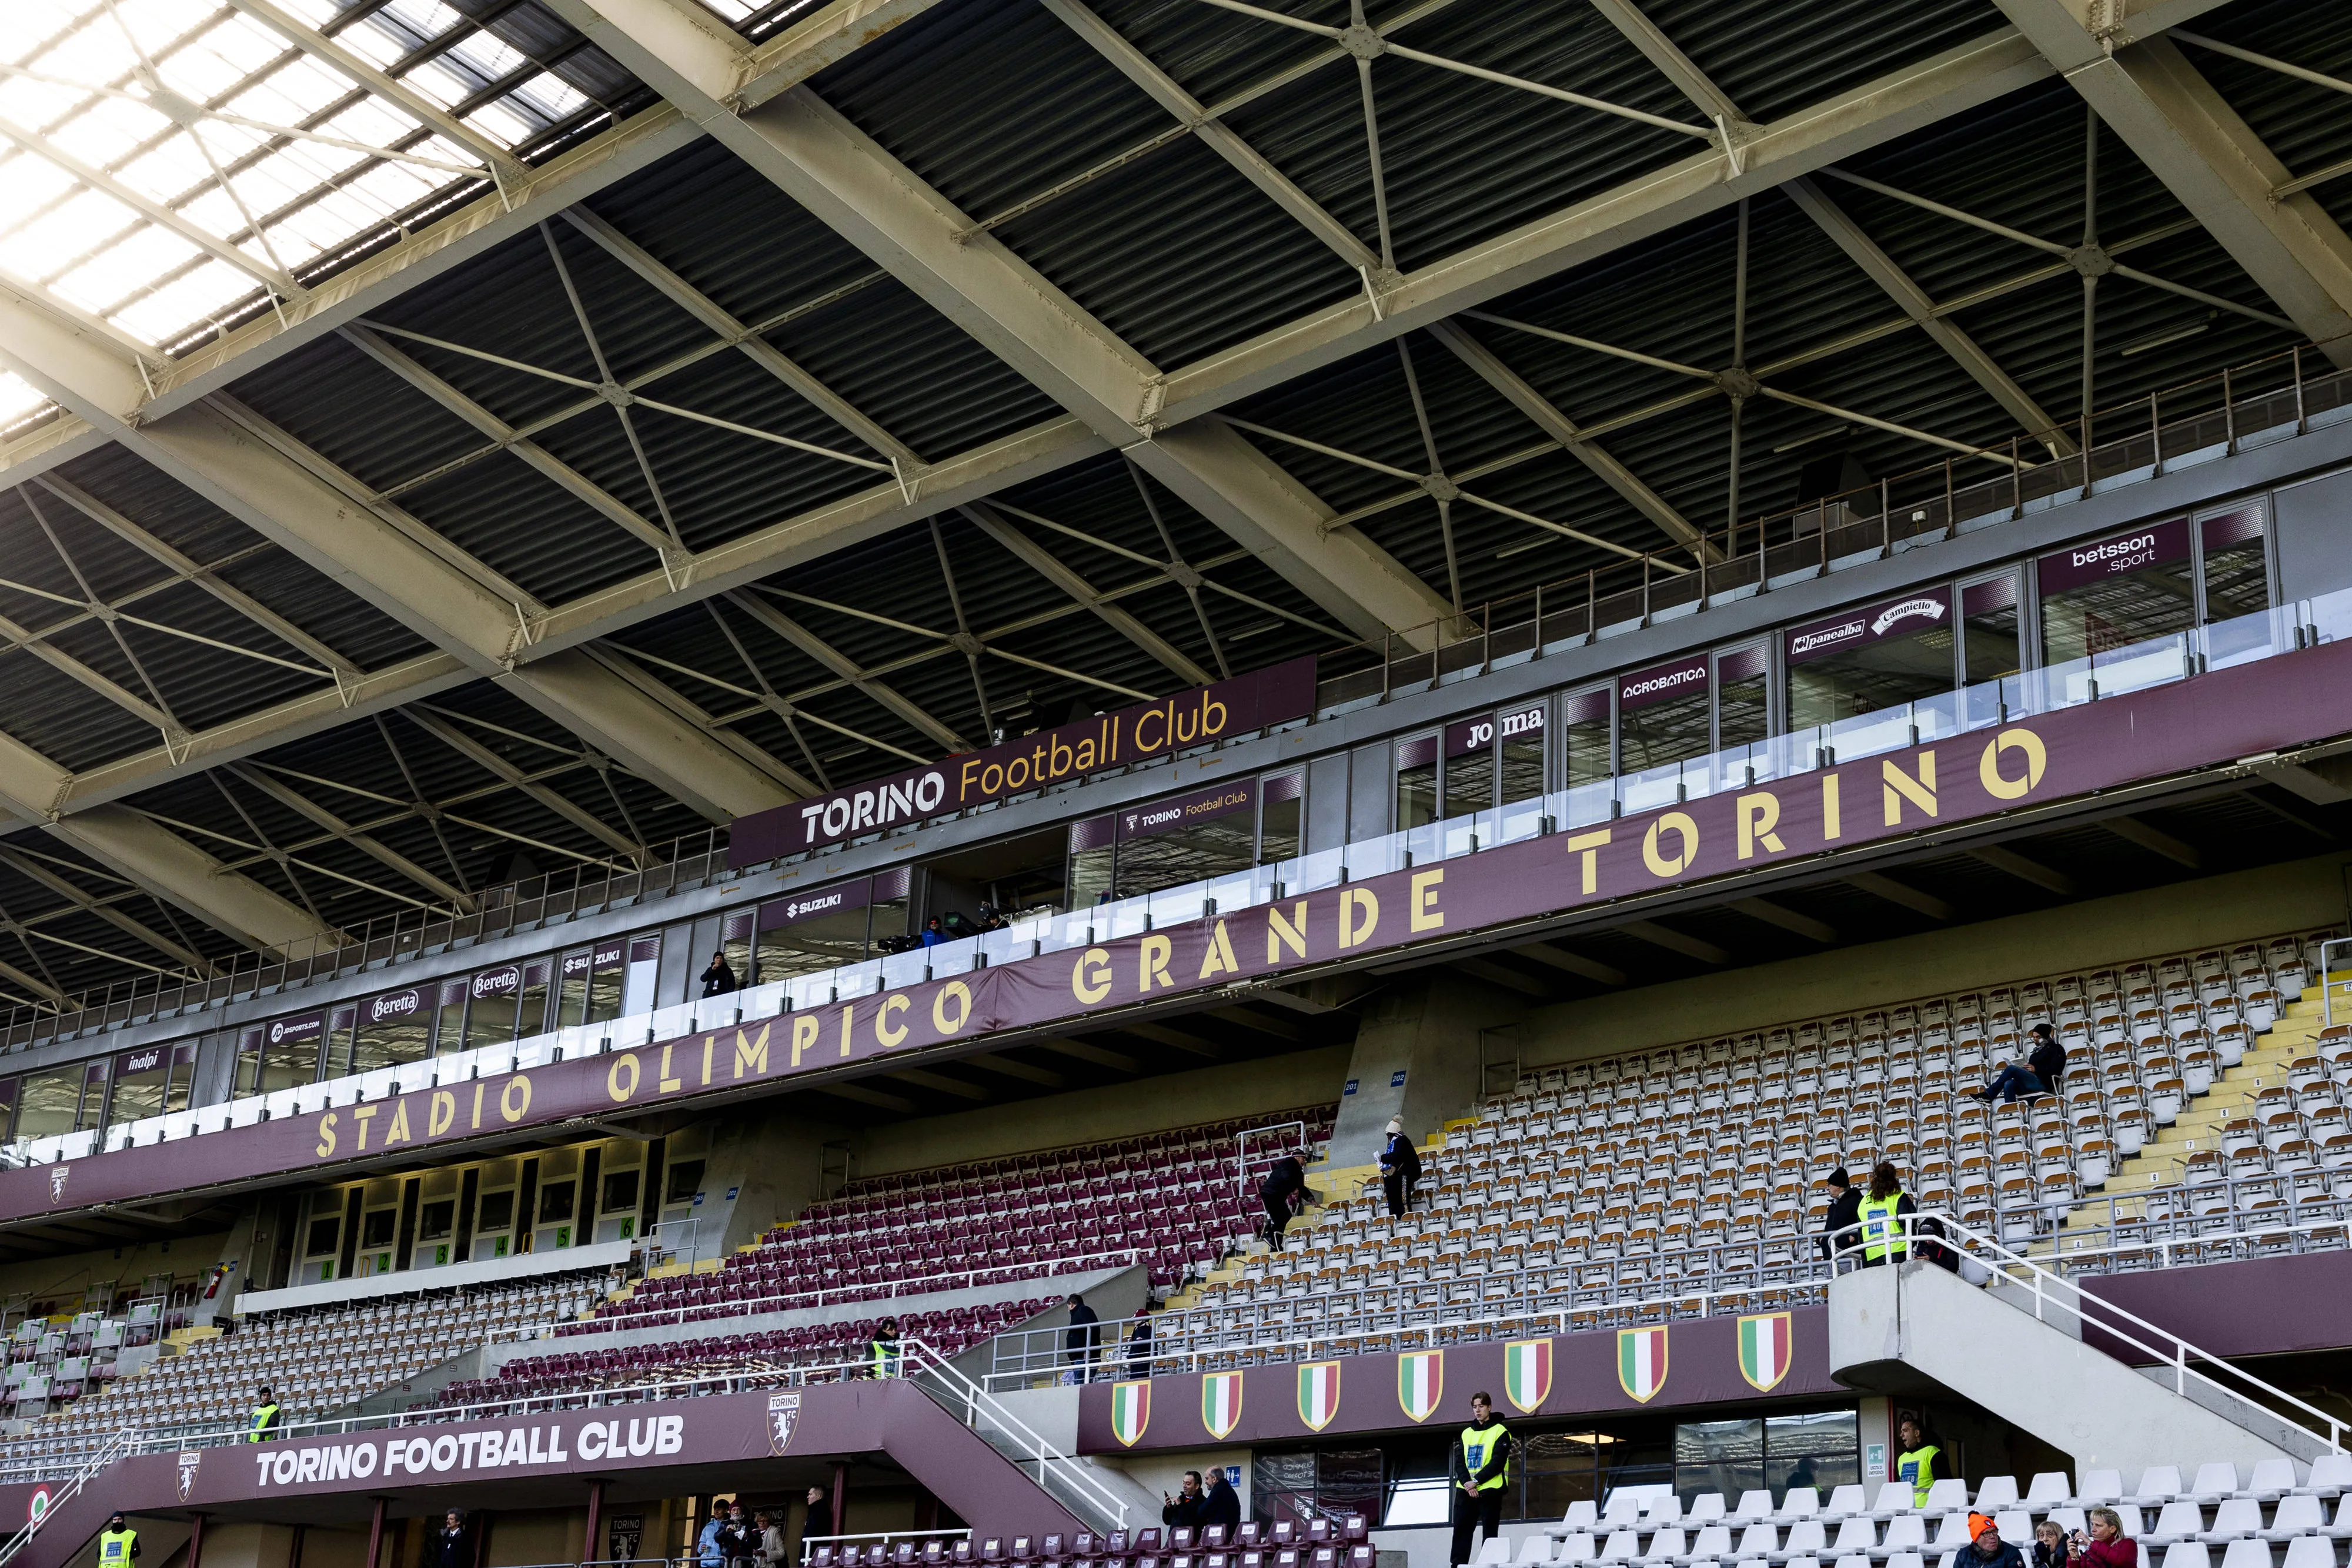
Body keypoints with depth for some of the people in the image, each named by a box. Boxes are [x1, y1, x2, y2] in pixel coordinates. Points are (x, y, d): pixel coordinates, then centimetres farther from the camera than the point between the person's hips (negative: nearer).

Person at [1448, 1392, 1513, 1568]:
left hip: (1489, 1491, -5)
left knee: (1490, 1533, -2)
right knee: (1461, 1531, 2)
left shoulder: (1500, 1432, -1)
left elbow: (1498, 1462, -11)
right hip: (1465, 1490, 5)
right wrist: (1467, 1483, -10)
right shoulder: (1466, 1433, 16)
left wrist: (1476, 1481, -17)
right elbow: (1459, 1461, 7)